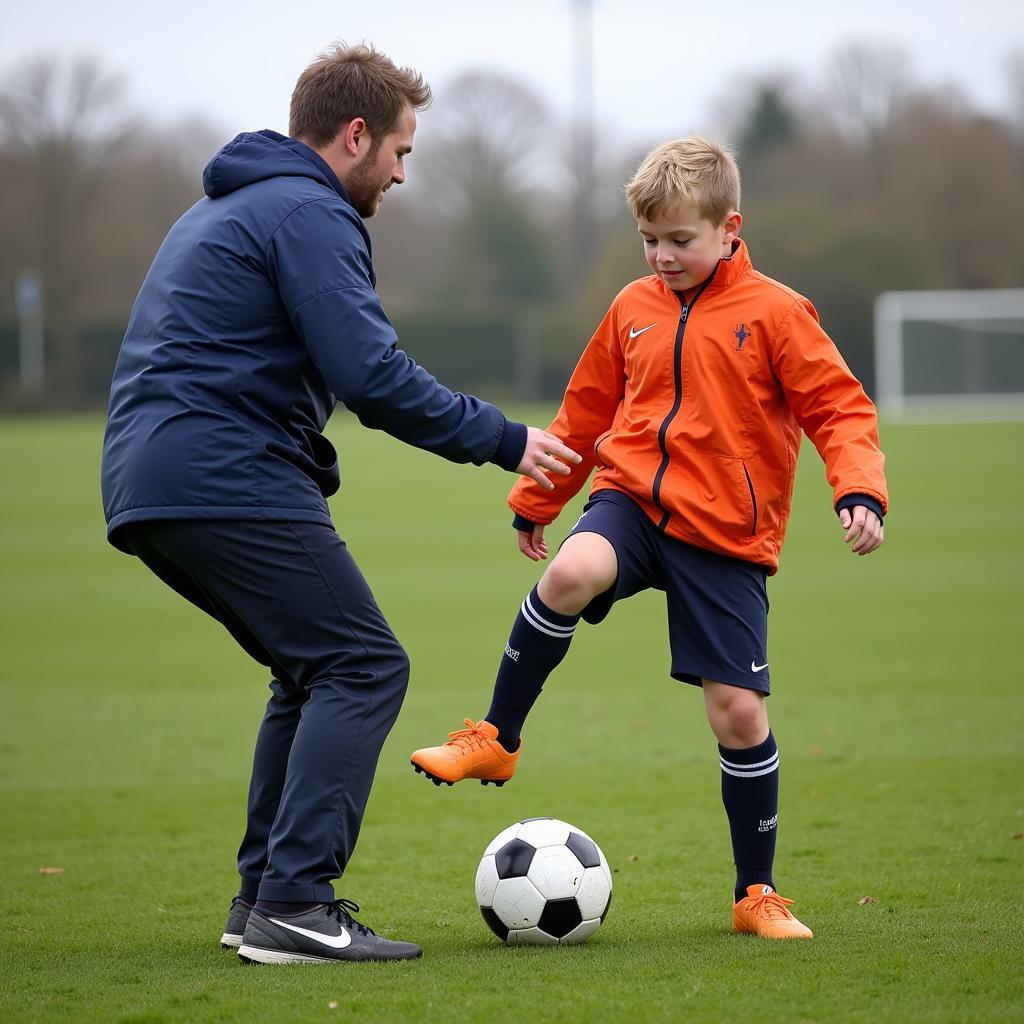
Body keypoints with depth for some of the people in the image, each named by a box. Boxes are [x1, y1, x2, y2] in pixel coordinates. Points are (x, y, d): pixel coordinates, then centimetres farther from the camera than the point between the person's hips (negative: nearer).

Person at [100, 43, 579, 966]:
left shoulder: (223, 212, 25)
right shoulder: (308, 213, -8)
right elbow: (373, 375, -17)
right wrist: (504, 441, -8)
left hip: (152, 488, 10)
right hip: (230, 483, -10)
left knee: (315, 669, 19)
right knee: (363, 667, -8)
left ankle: (265, 892, 15)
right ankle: (293, 906, -16)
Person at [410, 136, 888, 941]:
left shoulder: (774, 314, -4)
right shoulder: (634, 309, 9)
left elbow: (839, 409, -5)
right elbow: (586, 413, 21)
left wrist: (860, 491, -22)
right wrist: (535, 502, 27)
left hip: (727, 536, -2)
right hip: (632, 497, 2)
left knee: (738, 711, -3)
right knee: (571, 574, -33)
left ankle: (758, 893, 13)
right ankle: (496, 739, -14)